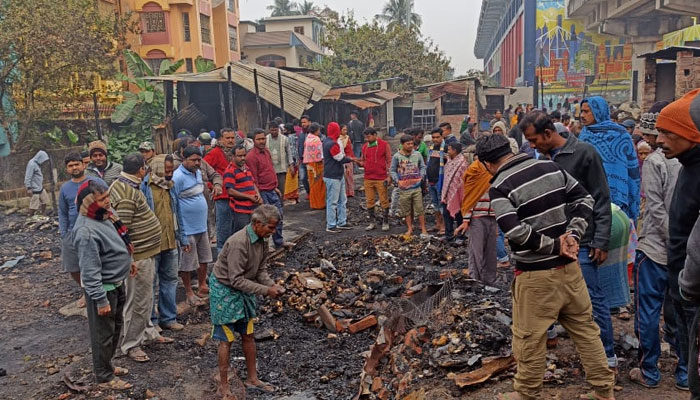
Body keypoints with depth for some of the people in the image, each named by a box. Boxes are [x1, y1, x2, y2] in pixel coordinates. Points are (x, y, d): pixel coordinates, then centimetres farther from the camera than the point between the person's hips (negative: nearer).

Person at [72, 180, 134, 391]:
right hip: (103, 288, -9)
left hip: (118, 283, 9)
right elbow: (90, 271, -27)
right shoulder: (86, 231, -29)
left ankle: (106, 365, 41)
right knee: (104, 333, 7)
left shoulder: (105, 215, 0)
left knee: (116, 328, 23)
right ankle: (104, 377, 24)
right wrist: (100, 299, -25)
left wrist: (127, 261, 26)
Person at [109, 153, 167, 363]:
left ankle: (145, 332, 37)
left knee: (145, 298, 22)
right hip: (138, 256, -10)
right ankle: (130, 344, 15)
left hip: (146, 253, 10)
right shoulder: (127, 193, -23)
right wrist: (128, 260, -23)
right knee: (137, 301, 2)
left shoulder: (126, 185, 9)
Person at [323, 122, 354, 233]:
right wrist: (351, 159, 2)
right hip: (332, 177, -10)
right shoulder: (332, 144, -21)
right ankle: (331, 226, 7)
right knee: (332, 202, -2)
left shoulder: (327, 141, 11)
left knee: (342, 200, 16)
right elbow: (341, 159, -15)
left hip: (339, 175, 10)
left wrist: (346, 157, 3)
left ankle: (341, 223, 24)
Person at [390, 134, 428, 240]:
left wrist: (421, 176, -5)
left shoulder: (417, 154, 1)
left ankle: (423, 230, 10)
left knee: (419, 209, 1)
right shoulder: (397, 156, -4)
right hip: (404, 188, 0)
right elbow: (392, 170, 2)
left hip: (416, 187, 0)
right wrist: (397, 180, -11)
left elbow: (422, 167, 11)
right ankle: (410, 229, 24)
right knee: (407, 210, 10)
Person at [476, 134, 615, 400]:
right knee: (585, 329, 18)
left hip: (536, 275, -6)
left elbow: (516, 231, -26)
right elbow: (585, 200, 5)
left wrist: (554, 246, -14)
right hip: (569, 266, 6)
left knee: (529, 338, 10)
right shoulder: (551, 167, 2)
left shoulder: (499, 188, -15)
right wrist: (573, 235, -3)